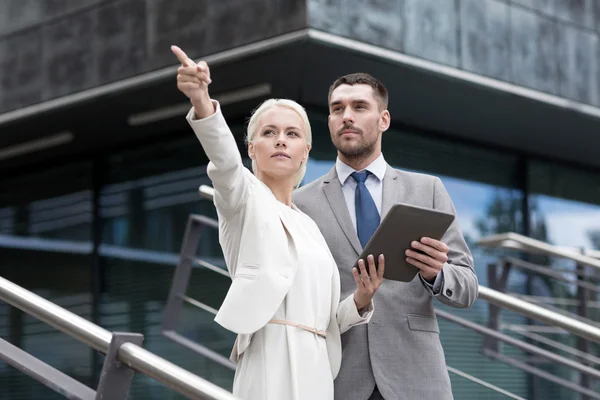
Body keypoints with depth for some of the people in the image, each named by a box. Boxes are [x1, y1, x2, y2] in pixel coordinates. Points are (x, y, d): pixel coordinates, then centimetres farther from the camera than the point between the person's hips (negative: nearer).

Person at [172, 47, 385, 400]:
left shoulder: (308, 226, 21)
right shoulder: (246, 199, 4)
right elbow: (224, 160, -20)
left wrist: (360, 300, 1)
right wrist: (201, 101, -39)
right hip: (275, 371, -7)